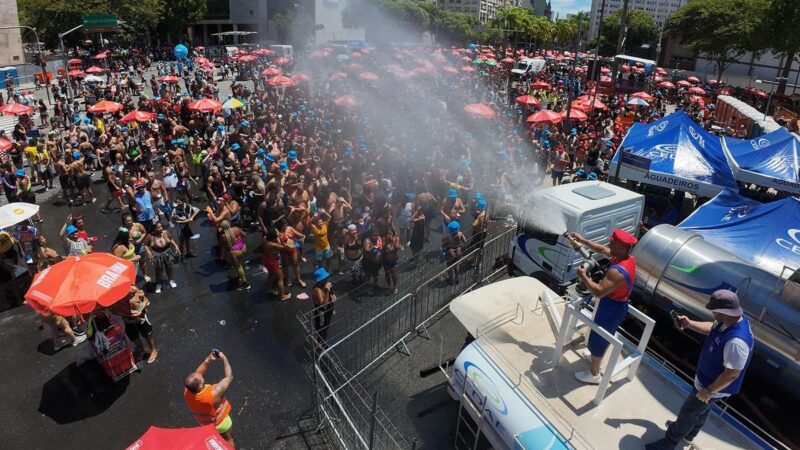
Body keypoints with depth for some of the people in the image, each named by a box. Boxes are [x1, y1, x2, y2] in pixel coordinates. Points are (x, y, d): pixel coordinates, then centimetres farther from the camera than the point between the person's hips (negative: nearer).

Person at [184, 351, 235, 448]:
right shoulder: (213, 393, -46)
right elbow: (229, 377, -34)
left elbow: (197, 373, -15)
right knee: (228, 438, 24)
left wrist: (208, 360, -27)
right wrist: (224, 359, -28)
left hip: (202, 421, 5)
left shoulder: (187, 391, -31)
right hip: (219, 422, -5)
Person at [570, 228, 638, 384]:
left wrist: (583, 276, -24)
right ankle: (596, 355, 56)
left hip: (611, 309, -9)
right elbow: (602, 250, 5)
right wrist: (583, 240, 3)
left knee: (597, 339, 10)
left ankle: (594, 374, 27)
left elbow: (599, 292, -36)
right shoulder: (628, 258, -7)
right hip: (618, 306, 9)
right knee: (605, 336, 31)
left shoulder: (618, 271, -37)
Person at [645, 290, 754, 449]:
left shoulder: (736, 341, -42)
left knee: (688, 412, 12)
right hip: (709, 377, 9)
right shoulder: (731, 319, -14)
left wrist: (708, 391, -22)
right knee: (702, 409, 31)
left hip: (715, 386, -9)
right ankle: (688, 434, 56)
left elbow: (732, 374, -33)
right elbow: (712, 328, 8)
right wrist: (690, 323, -4)